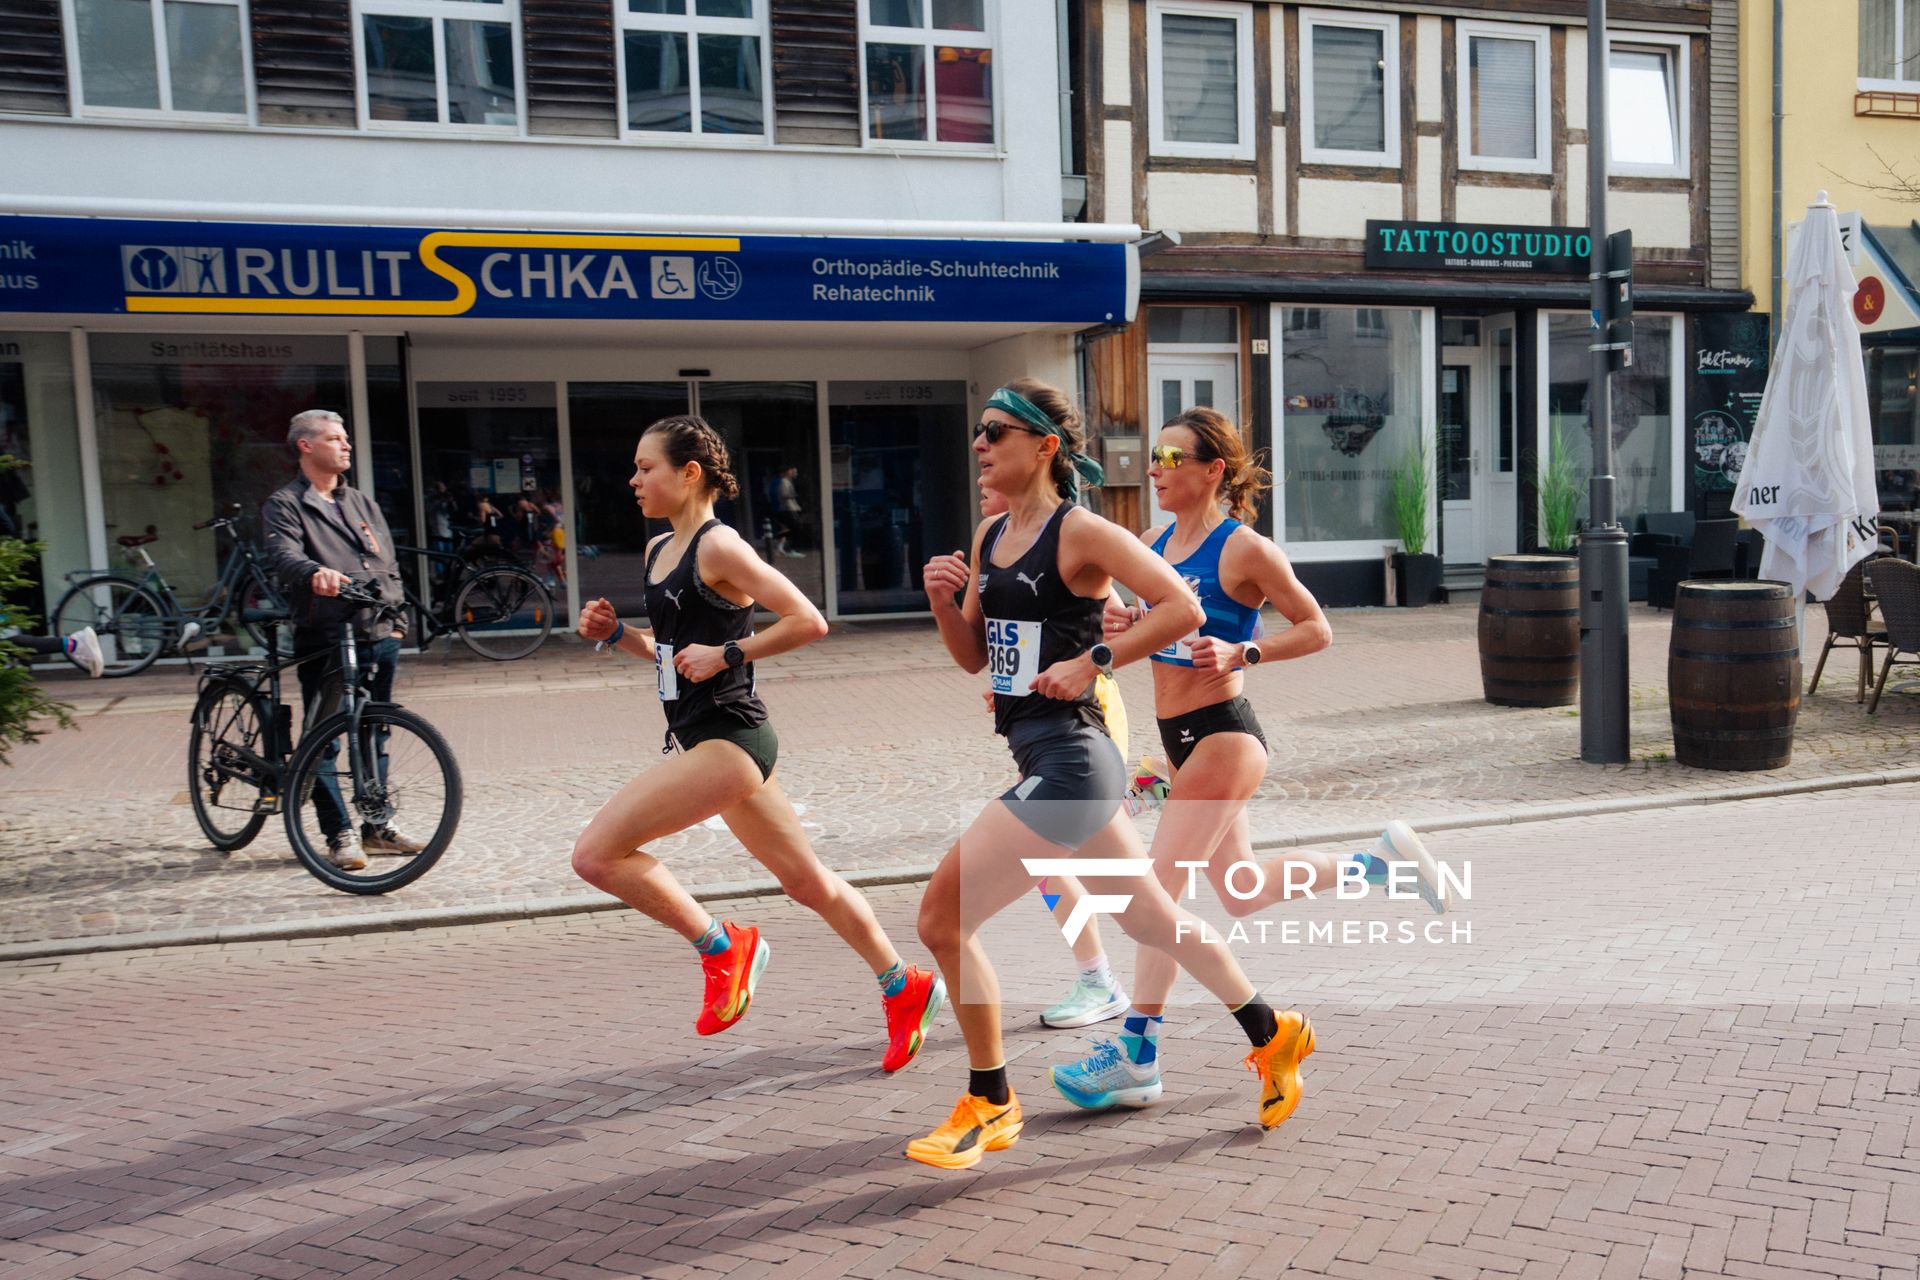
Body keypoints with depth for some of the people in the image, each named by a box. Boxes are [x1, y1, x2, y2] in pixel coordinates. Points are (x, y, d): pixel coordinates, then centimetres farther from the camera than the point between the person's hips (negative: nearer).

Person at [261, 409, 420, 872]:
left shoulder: (362, 502, 21)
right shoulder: (285, 504, 0)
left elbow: (389, 566, 22)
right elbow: (282, 555, -19)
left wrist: (397, 617, 12)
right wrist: (315, 572, -40)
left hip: (379, 638, 6)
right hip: (325, 642, -6)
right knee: (322, 741, -3)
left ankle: (376, 828, 21)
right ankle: (338, 836, 4)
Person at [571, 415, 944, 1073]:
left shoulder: (718, 547, -13)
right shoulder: (658, 551, 14)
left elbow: (808, 622, -18)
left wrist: (726, 654, -18)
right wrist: (615, 634, 7)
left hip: (729, 739, -9)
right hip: (701, 740, 10)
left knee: (597, 853, -13)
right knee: (805, 880, 17)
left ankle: (723, 946, 2)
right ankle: (905, 988, 30)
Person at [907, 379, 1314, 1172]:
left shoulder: (1081, 532, -11)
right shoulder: (989, 538, 12)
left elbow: (1183, 609, -17)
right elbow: (974, 657, 17)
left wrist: (1091, 661, -19)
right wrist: (943, 602, 0)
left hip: (1068, 759, -9)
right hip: (1046, 758, 9)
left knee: (943, 917, -8)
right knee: (1150, 916, 21)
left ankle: (989, 1106, 9)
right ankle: (1272, 1035, 38)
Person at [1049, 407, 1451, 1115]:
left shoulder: (1243, 548, -13)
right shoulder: (1155, 542, 8)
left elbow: (1315, 628, -8)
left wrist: (1240, 653, -21)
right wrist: (1124, 624, -2)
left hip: (1223, 735, -9)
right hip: (1180, 737, 9)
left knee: (1162, 883, -9)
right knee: (1242, 895, 18)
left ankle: (1137, 1054, 0)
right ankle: (1380, 859, 35)